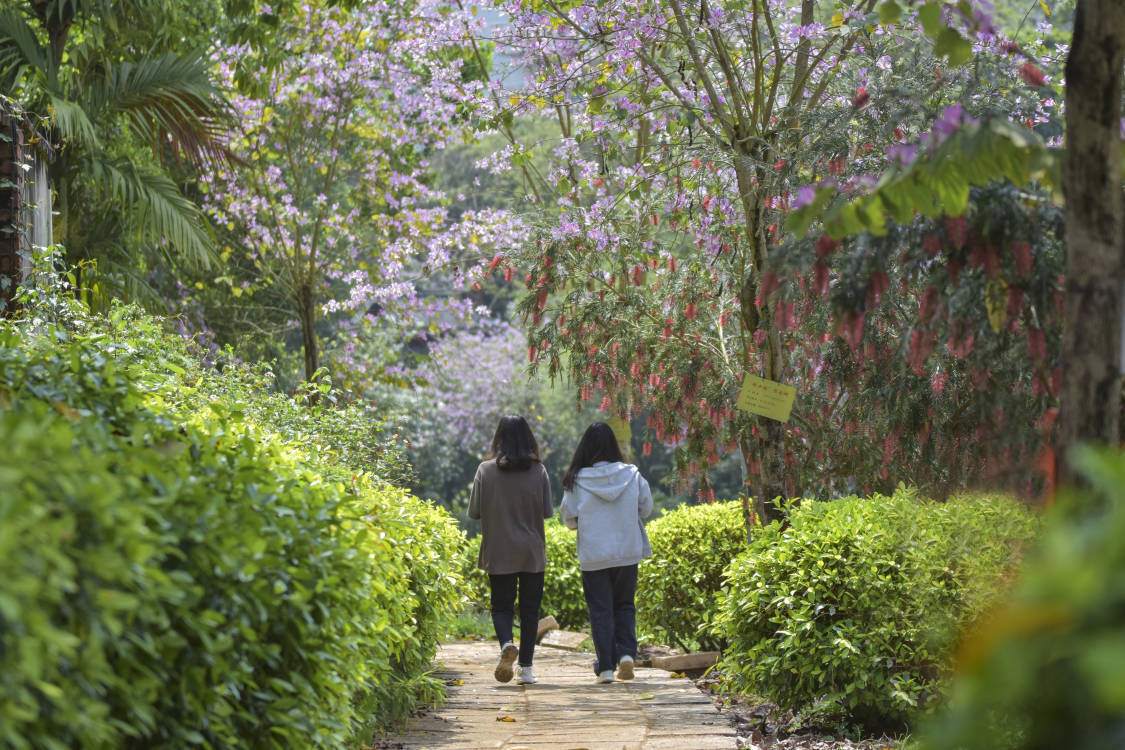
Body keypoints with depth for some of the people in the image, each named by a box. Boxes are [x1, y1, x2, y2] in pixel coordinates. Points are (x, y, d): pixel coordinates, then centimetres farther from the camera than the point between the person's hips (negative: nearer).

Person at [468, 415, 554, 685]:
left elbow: (474, 512, -3)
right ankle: (526, 668, 8)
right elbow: (547, 511, -2)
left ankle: (507, 643, -22)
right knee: (530, 608, 9)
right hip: (532, 553, 0)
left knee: (501, 605, 8)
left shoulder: (485, 471, -6)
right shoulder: (538, 471, -5)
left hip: (498, 553, 0)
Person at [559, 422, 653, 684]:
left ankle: (606, 667, 5)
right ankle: (627, 652, -2)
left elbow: (569, 519, -3)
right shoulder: (632, 475, -5)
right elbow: (646, 509, 4)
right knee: (625, 606, 16)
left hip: (593, 556, -1)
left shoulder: (576, 481, -9)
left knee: (600, 610, 7)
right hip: (628, 552, 2)